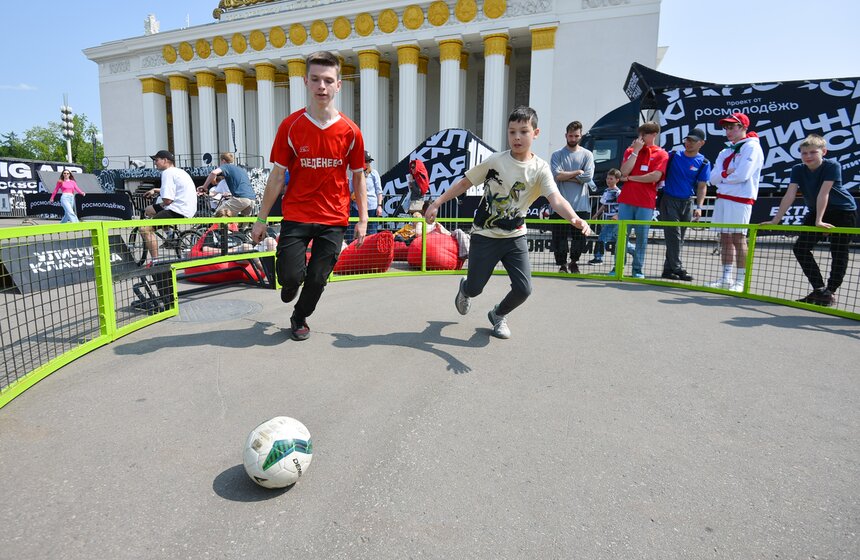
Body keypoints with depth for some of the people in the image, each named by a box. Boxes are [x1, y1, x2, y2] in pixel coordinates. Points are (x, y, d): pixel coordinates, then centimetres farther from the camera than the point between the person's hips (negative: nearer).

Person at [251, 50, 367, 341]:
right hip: (296, 216, 0)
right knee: (290, 275, -8)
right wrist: (261, 219, 1)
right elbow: (277, 176, 0)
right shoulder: (290, 126, -4)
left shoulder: (350, 131, -3)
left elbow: (358, 176, 5)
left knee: (317, 279, 6)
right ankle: (291, 281, 32)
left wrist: (362, 219, 2)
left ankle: (299, 318, 36)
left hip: (334, 220, 1)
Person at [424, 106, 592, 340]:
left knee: (523, 289, -8)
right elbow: (465, 183, -2)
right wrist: (437, 202, -5)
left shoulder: (540, 169, -9)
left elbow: (556, 199, -24)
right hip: (485, 235, -1)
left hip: (516, 236, 2)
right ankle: (464, 288, 46)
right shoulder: (495, 160, -11)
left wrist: (574, 218, -44)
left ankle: (498, 314, 25)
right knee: (474, 288, 5)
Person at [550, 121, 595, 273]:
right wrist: (577, 172, -6)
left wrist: (565, 176, -7)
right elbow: (557, 175, -10)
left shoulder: (587, 155, 7)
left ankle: (574, 262, 26)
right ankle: (562, 265, 13)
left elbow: (587, 177, -8)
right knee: (559, 237, 0)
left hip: (581, 205, 1)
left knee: (580, 237, 5)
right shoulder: (557, 155, 6)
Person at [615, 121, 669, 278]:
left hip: (646, 203, -2)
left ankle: (638, 269, 8)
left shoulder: (661, 154, 4)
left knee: (642, 236, 1)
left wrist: (630, 178, -4)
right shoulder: (630, 150, 13)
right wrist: (635, 151, -4)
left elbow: (655, 177, -10)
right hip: (626, 200, 2)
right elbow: (624, 171, -2)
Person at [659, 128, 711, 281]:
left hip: (687, 203, 2)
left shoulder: (703, 163, 3)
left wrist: (699, 207, -10)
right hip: (669, 200, -2)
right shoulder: (673, 155, 3)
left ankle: (668, 269, 13)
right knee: (674, 235, -9)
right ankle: (677, 268, -8)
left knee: (679, 238, 6)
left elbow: (702, 186, 1)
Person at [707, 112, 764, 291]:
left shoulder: (751, 147, -4)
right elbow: (713, 178, 8)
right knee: (725, 238, 8)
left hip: (740, 199, -7)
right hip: (722, 198, 8)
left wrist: (722, 176, 0)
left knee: (738, 238, -8)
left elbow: (741, 175, -17)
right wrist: (727, 173, -10)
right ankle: (726, 279, 14)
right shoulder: (726, 151, 20)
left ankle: (740, 281, -3)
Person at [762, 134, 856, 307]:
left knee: (838, 252, -3)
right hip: (816, 212, 5)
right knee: (800, 248, -1)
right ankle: (819, 289, 8)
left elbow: (823, 193, -29)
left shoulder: (832, 166, -21)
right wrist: (775, 220, -24)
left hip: (843, 212, -5)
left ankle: (830, 292, 8)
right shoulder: (798, 170, -9)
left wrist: (819, 220, -35)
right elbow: (789, 196, -15)